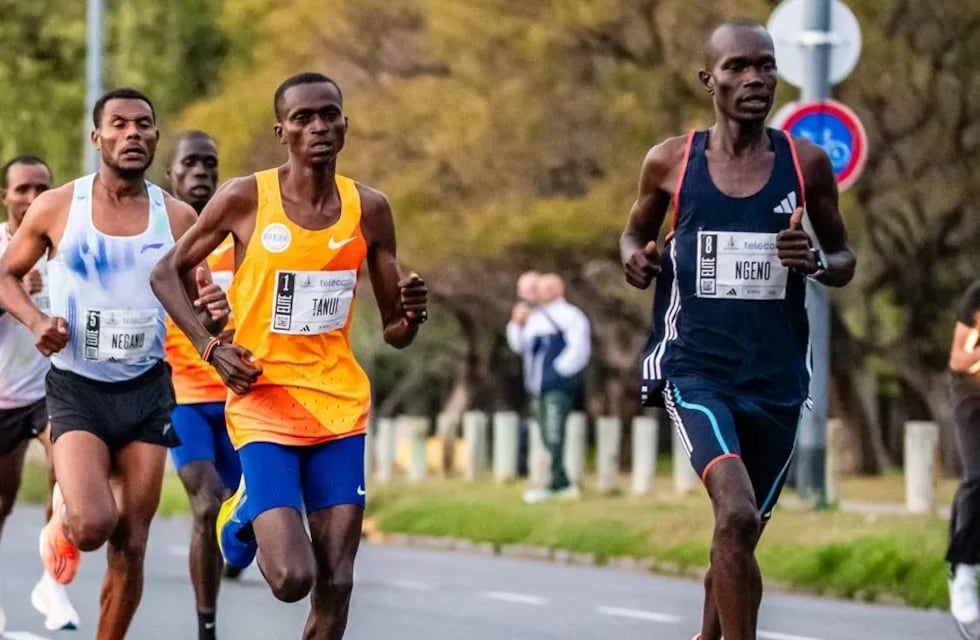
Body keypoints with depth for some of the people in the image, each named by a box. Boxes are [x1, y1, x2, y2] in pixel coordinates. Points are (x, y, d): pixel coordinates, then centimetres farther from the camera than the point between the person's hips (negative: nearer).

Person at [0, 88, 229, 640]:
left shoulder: (177, 217, 0)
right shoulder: (56, 208, -5)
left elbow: (201, 311, 7)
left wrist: (214, 314, -17)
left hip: (147, 391, 2)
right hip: (77, 388, -2)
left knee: (131, 548, 3)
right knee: (93, 525, -21)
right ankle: (63, 518, 16)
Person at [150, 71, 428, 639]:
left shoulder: (369, 209, 2)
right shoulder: (244, 200, -7)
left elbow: (394, 332, 9)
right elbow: (167, 273, 5)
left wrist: (411, 317, -15)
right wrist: (211, 347, -9)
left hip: (340, 406, 3)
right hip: (263, 404, -3)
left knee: (336, 584, -3)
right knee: (292, 579, -13)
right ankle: (244, 516, 22)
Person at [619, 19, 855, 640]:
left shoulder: (807, 164, 0)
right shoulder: (671, 162, -2)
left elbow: (846, 259, 10)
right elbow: (636, 232, 15)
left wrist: (819, 262, -13)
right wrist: (636, 258, -8)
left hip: (778, 378, 3)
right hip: (696, 368, -3)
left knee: (744, 531, 15)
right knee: (736, 516, -26)